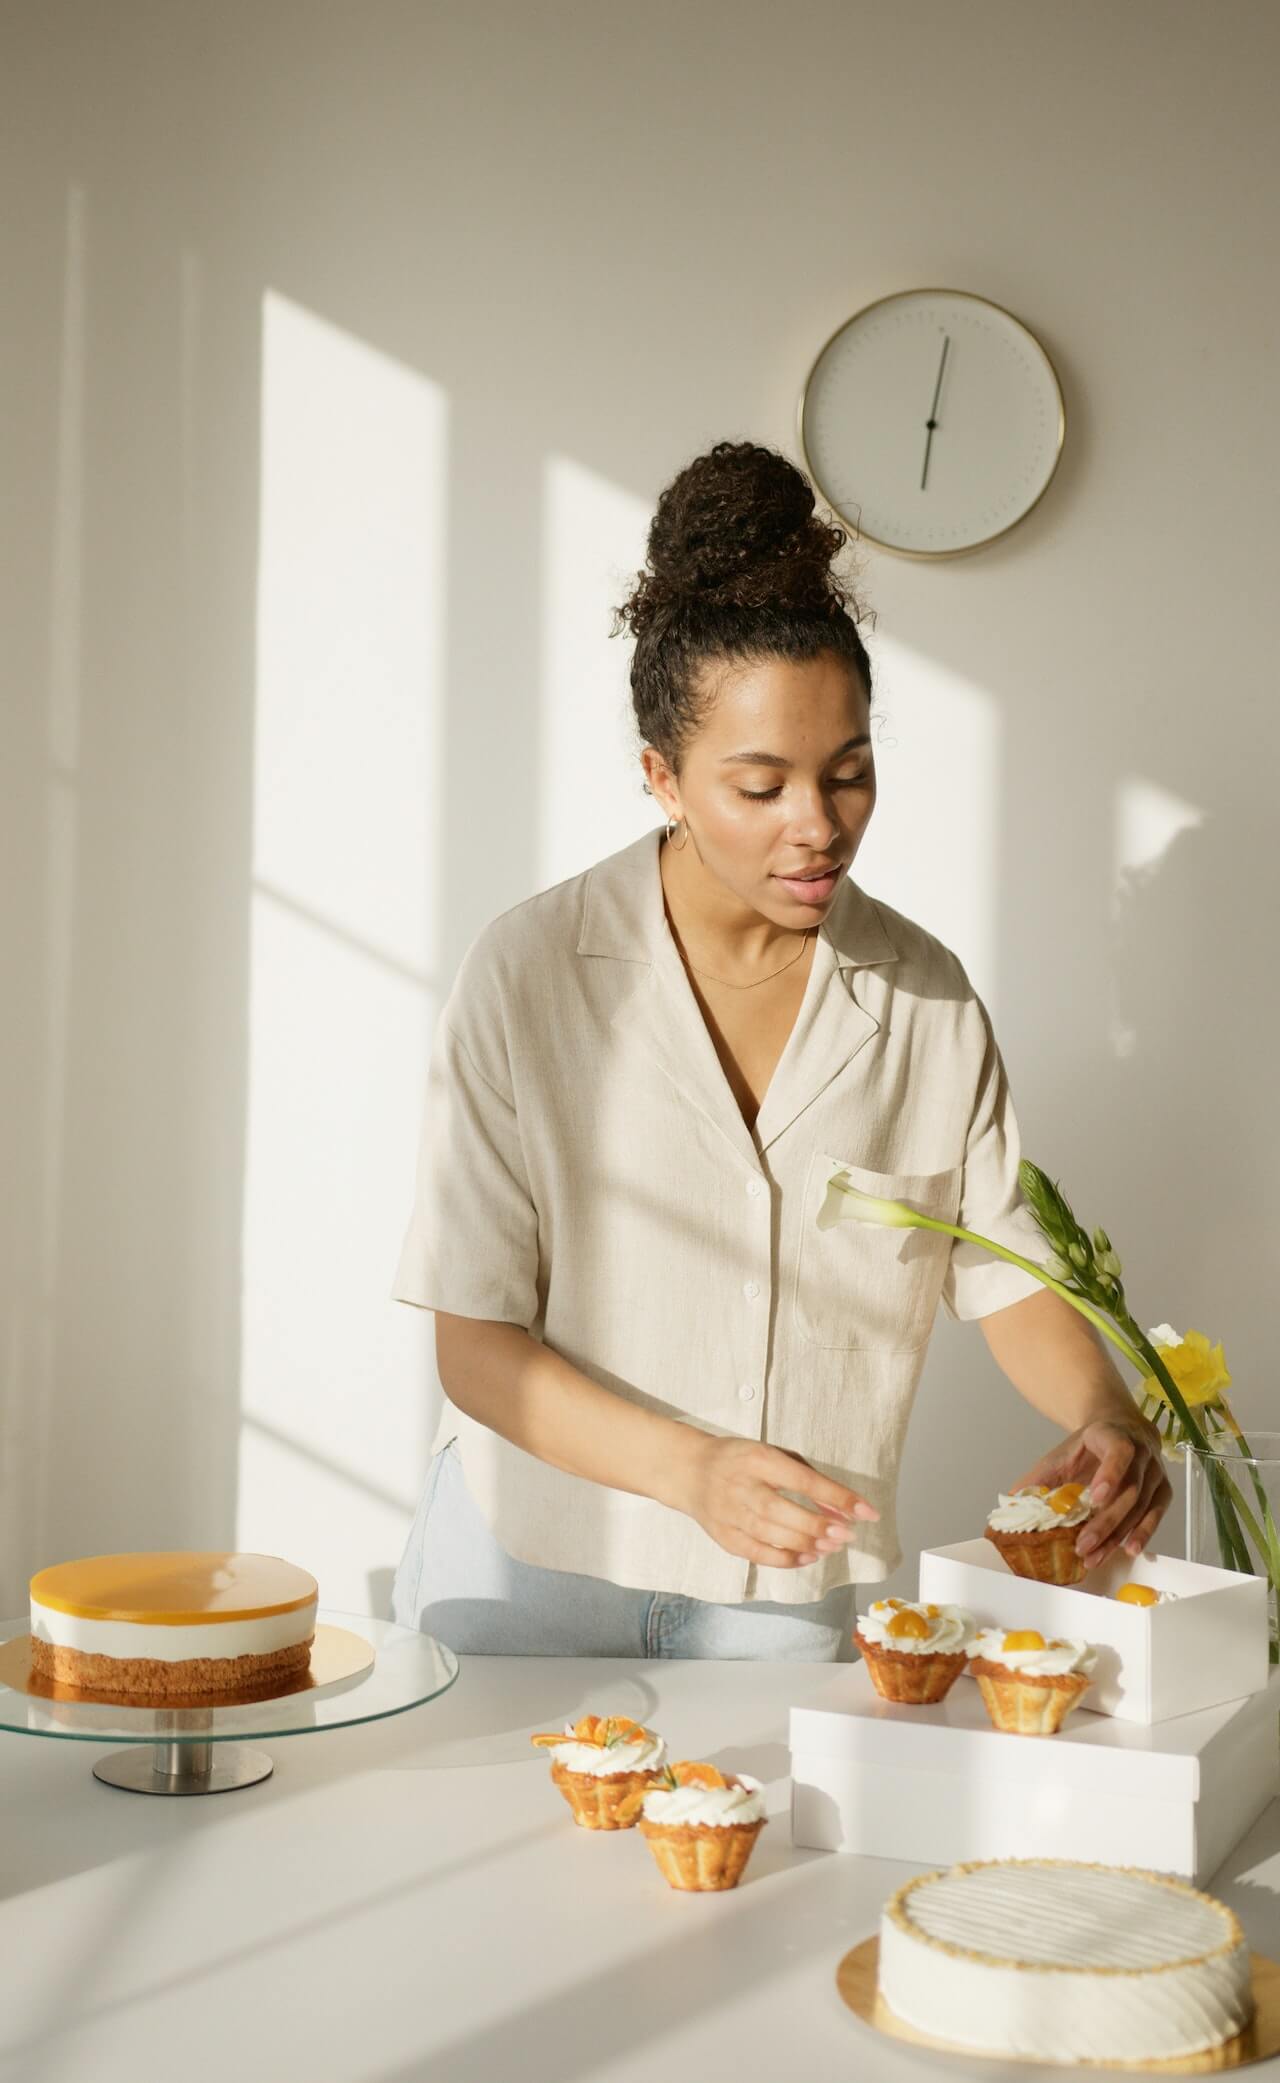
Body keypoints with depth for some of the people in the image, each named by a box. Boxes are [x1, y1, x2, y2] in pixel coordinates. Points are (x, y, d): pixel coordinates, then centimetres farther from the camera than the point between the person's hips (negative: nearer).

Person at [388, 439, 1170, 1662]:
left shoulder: (927, 1000, -3)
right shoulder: (529, 972, -13)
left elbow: (1006, 1272, 4)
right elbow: (475, 1345, -13)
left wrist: (1106, 1418, -17)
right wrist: (692, 1468, -26)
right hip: (534, 1572, -2)